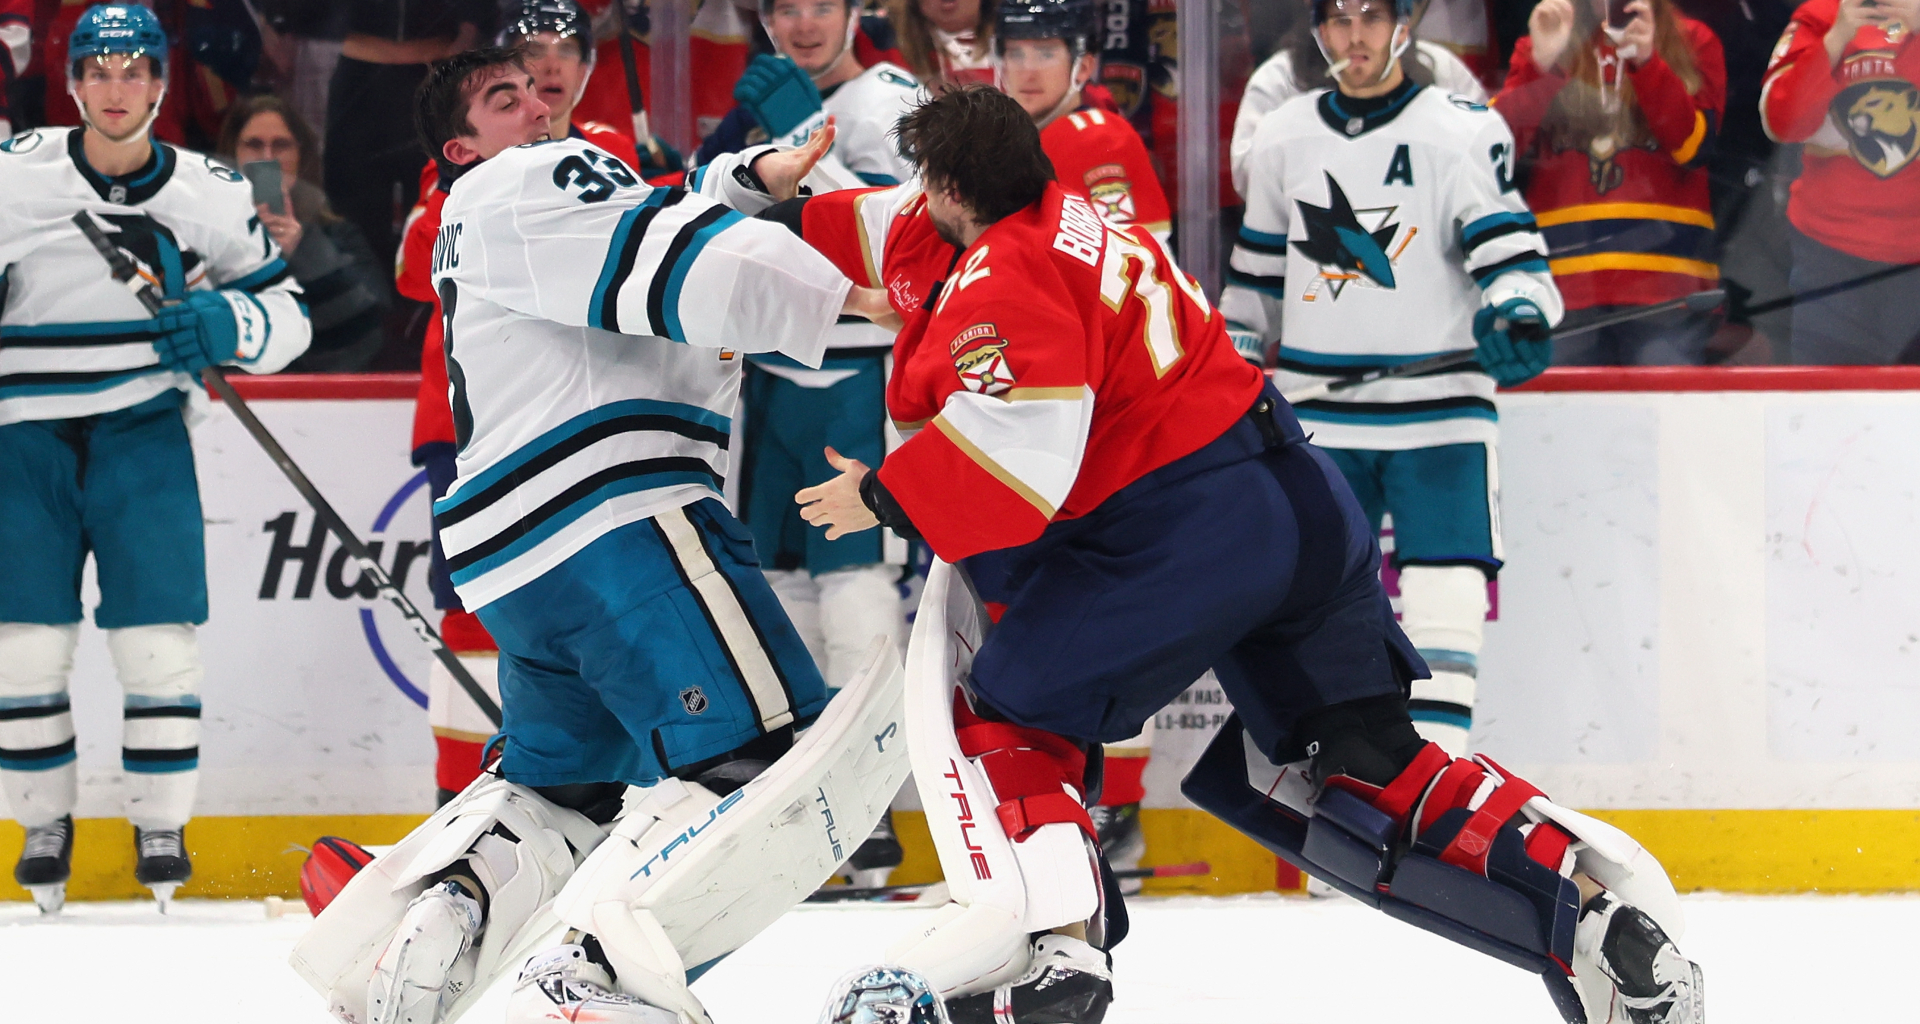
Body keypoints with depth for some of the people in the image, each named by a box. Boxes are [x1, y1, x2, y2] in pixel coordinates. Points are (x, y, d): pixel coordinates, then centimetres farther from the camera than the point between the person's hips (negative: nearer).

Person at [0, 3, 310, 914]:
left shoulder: (209, 195, 1)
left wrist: (229, 325, -13)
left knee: (156, 631, -8)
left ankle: (161, 827, 6)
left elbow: (287, 318, 7)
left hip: (141, 429, 0)